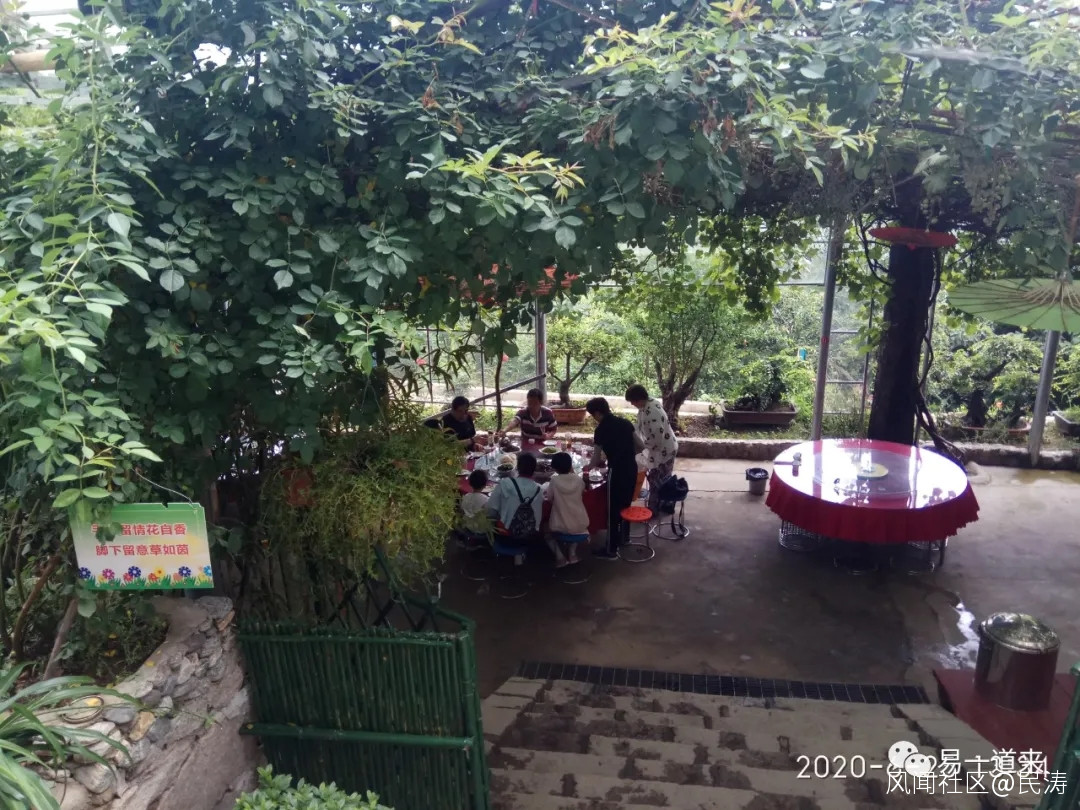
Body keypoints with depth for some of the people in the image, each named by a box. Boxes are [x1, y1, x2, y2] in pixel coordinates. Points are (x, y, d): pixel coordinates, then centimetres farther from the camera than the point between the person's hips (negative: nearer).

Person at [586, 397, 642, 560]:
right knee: (625, 505, 21)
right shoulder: (625, 422, 8)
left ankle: (611, 550, 9)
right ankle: (623, 538, 35)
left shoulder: (601, 430, -9)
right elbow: (639, 445, 10)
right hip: (632, 468, 7)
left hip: (617, 471, -7)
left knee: (613, 510, 3)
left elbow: (596, 460, -4)